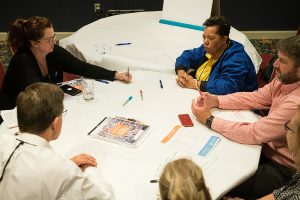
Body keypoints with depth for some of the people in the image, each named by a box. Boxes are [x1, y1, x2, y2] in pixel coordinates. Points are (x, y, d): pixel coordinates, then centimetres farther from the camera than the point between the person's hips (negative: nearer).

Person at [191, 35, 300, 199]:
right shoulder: (285, 79, -6)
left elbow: (252, 134, -29)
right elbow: (257, 97, 5)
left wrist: (209, 120, -19)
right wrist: (216, 101, -9)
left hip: (283, 171, -8)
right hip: (267, 148, 8)